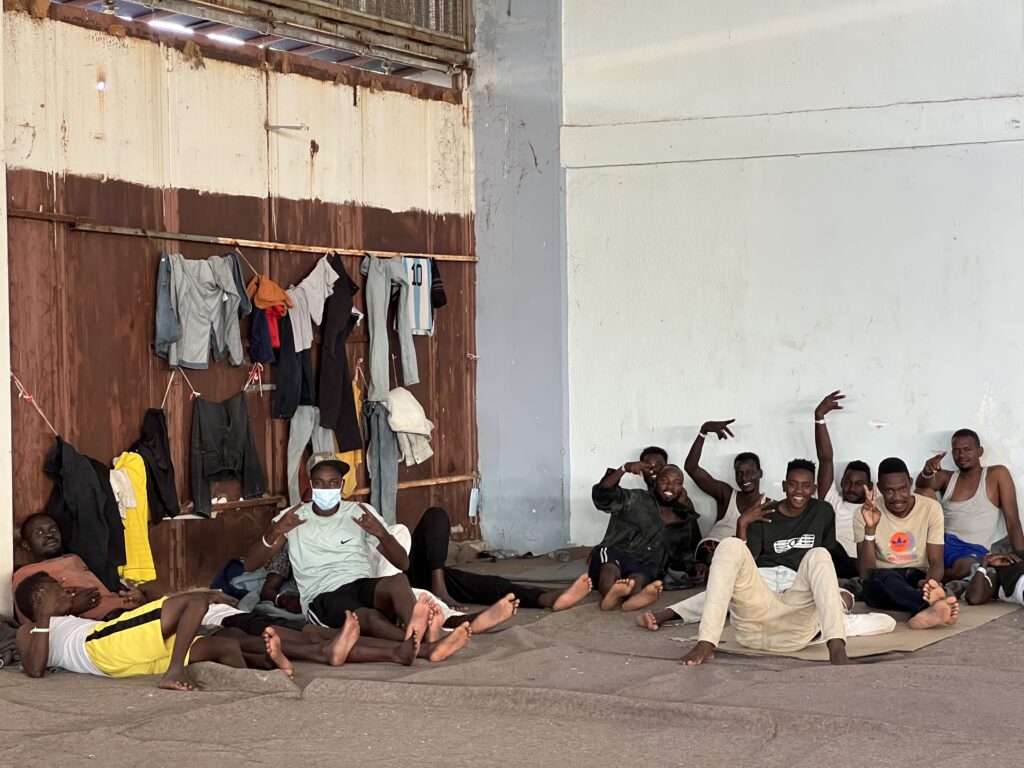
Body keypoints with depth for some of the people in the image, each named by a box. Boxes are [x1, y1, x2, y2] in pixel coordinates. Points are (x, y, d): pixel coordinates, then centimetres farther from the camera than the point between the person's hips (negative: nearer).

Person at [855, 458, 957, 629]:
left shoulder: (931, 508, -4)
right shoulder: (866, 513, -7)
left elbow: (936, 563, -8)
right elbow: (866, 573, -13)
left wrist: (928, 581, -33)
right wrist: (870, 529, -27)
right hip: (881, 584, -2)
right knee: (885, 576, -37)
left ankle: (923, 612, -66)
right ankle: (934, 604, -65)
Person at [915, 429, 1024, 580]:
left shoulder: (997, 474, 6)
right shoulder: (946, 477, 16)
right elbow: (922, 485, -8)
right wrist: (927, 472, -33)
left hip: (973, 550, -4)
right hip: (941, 542, 4)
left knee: (964, 568, -42)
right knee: (924, 491, -15)